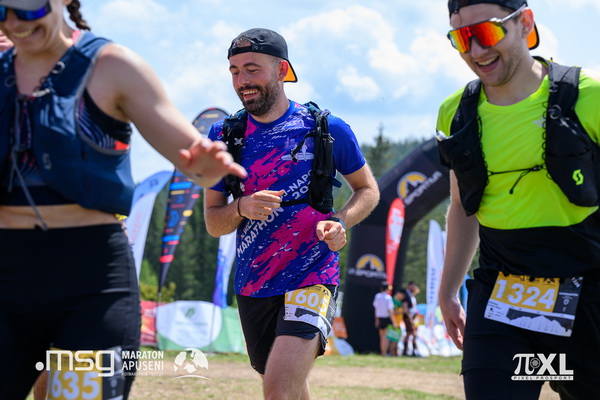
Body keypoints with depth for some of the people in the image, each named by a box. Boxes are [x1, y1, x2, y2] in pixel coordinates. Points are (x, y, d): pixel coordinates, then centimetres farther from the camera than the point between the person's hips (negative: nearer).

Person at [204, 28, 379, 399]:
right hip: (253, 284, 4)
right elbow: (213, 223, 6)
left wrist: (340, 222, -12)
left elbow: (368, 190, 8)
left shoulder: (327, 128, -5)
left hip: (312, 279, -4)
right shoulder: (224, 135, 2)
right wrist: (241, 208, -17)